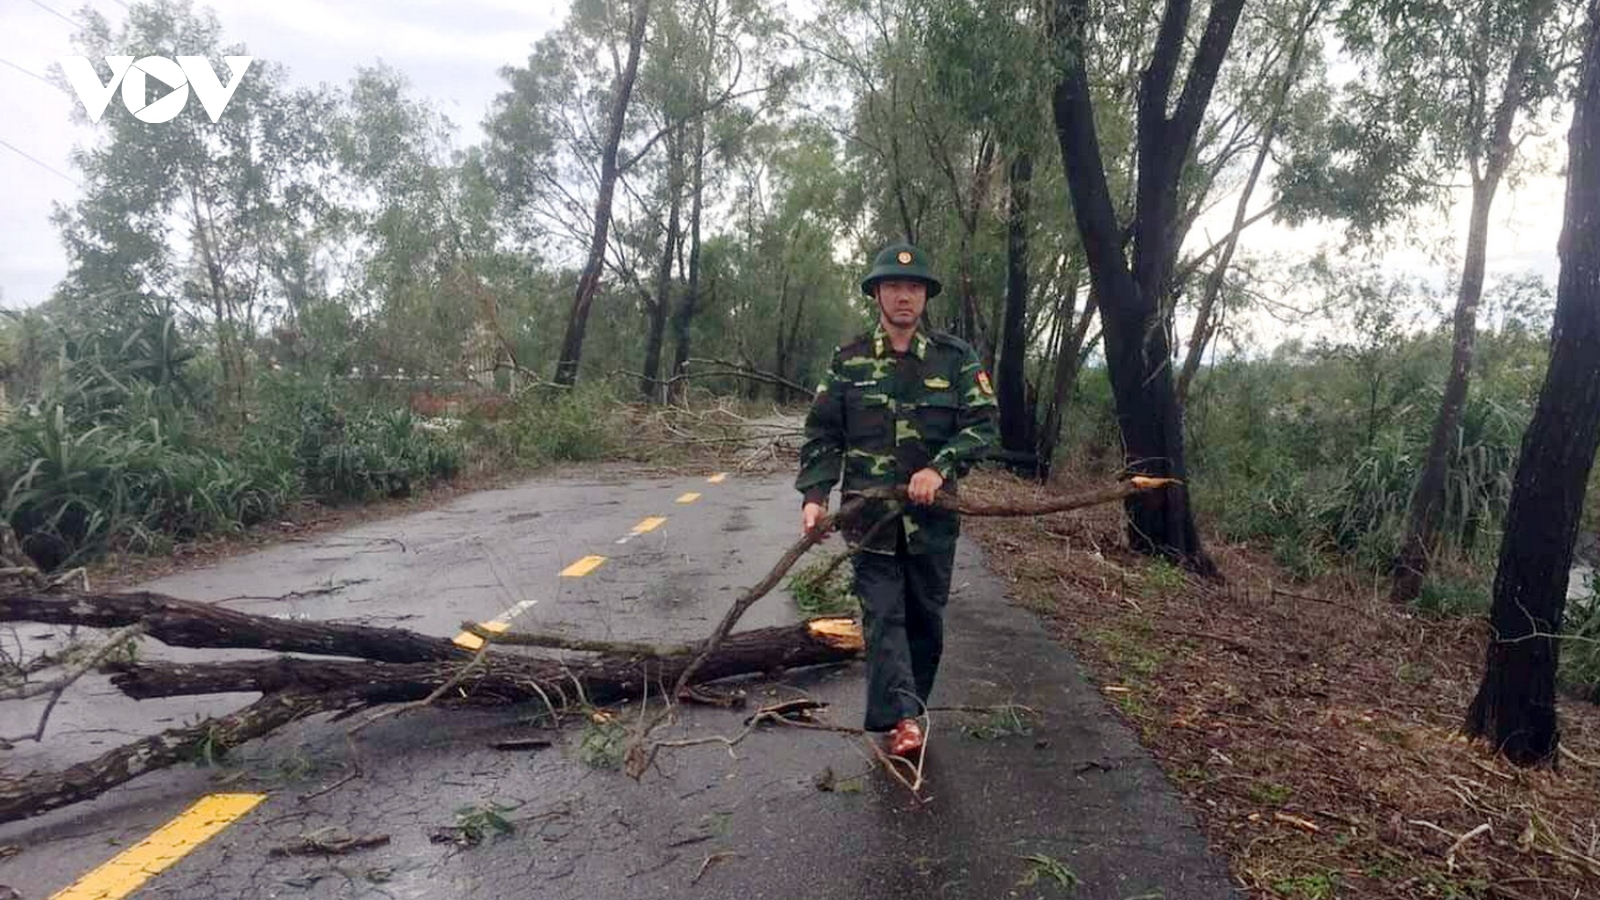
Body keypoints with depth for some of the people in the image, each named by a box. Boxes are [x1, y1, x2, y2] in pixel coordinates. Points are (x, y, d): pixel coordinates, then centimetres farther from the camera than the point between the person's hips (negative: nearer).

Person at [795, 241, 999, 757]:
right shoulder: (849, 361, 3)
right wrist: (814, 495, -10)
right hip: (870, 513, -1)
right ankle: (901, 719, -10)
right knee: (883, 613, -7)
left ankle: (908, 709, 27)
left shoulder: (956, 358, 2)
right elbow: (823, 434, 3)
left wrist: (940, 467, -20)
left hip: (933, 515, 1)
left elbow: (982, 423, -4)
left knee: (925, 617, 11)